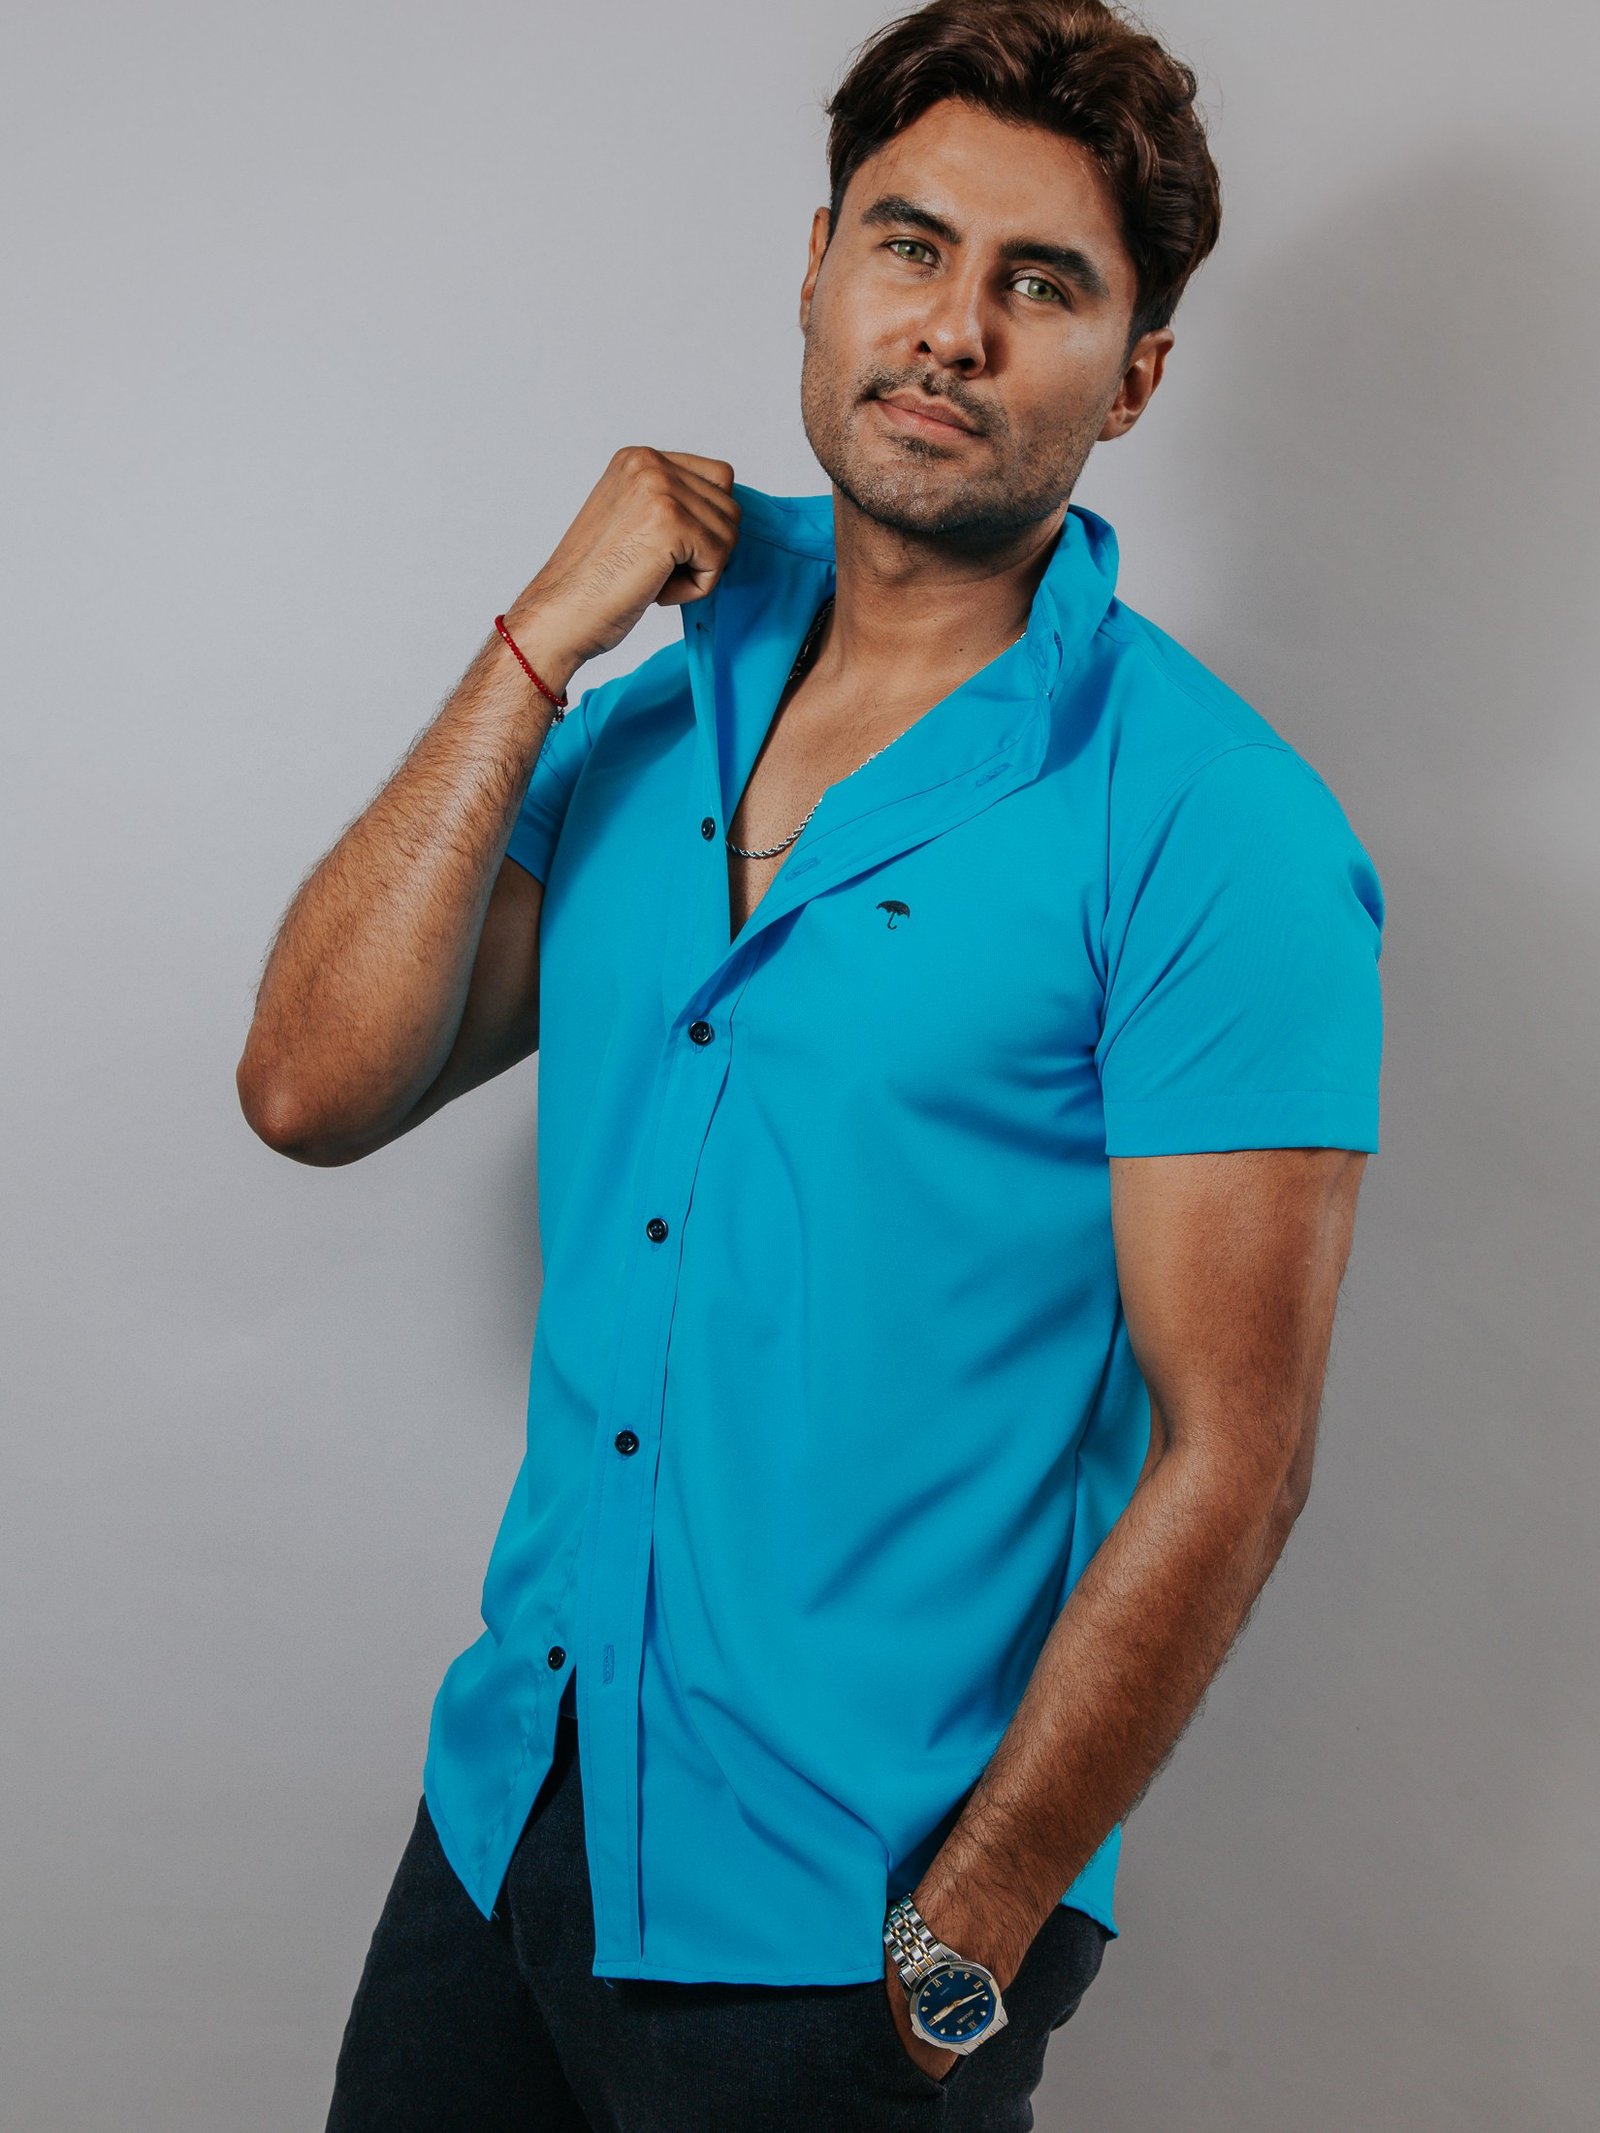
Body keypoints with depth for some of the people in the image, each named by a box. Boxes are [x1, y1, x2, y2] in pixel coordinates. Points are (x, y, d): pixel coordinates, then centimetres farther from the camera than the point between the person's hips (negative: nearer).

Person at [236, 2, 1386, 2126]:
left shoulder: (1215, 835, -13)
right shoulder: (652, 718, 5)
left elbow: (1230, 1455, -15)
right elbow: (311, 1090, -4)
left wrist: (959, 1951, -14)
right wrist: (543, 643, -9)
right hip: (509, 1810, 5)